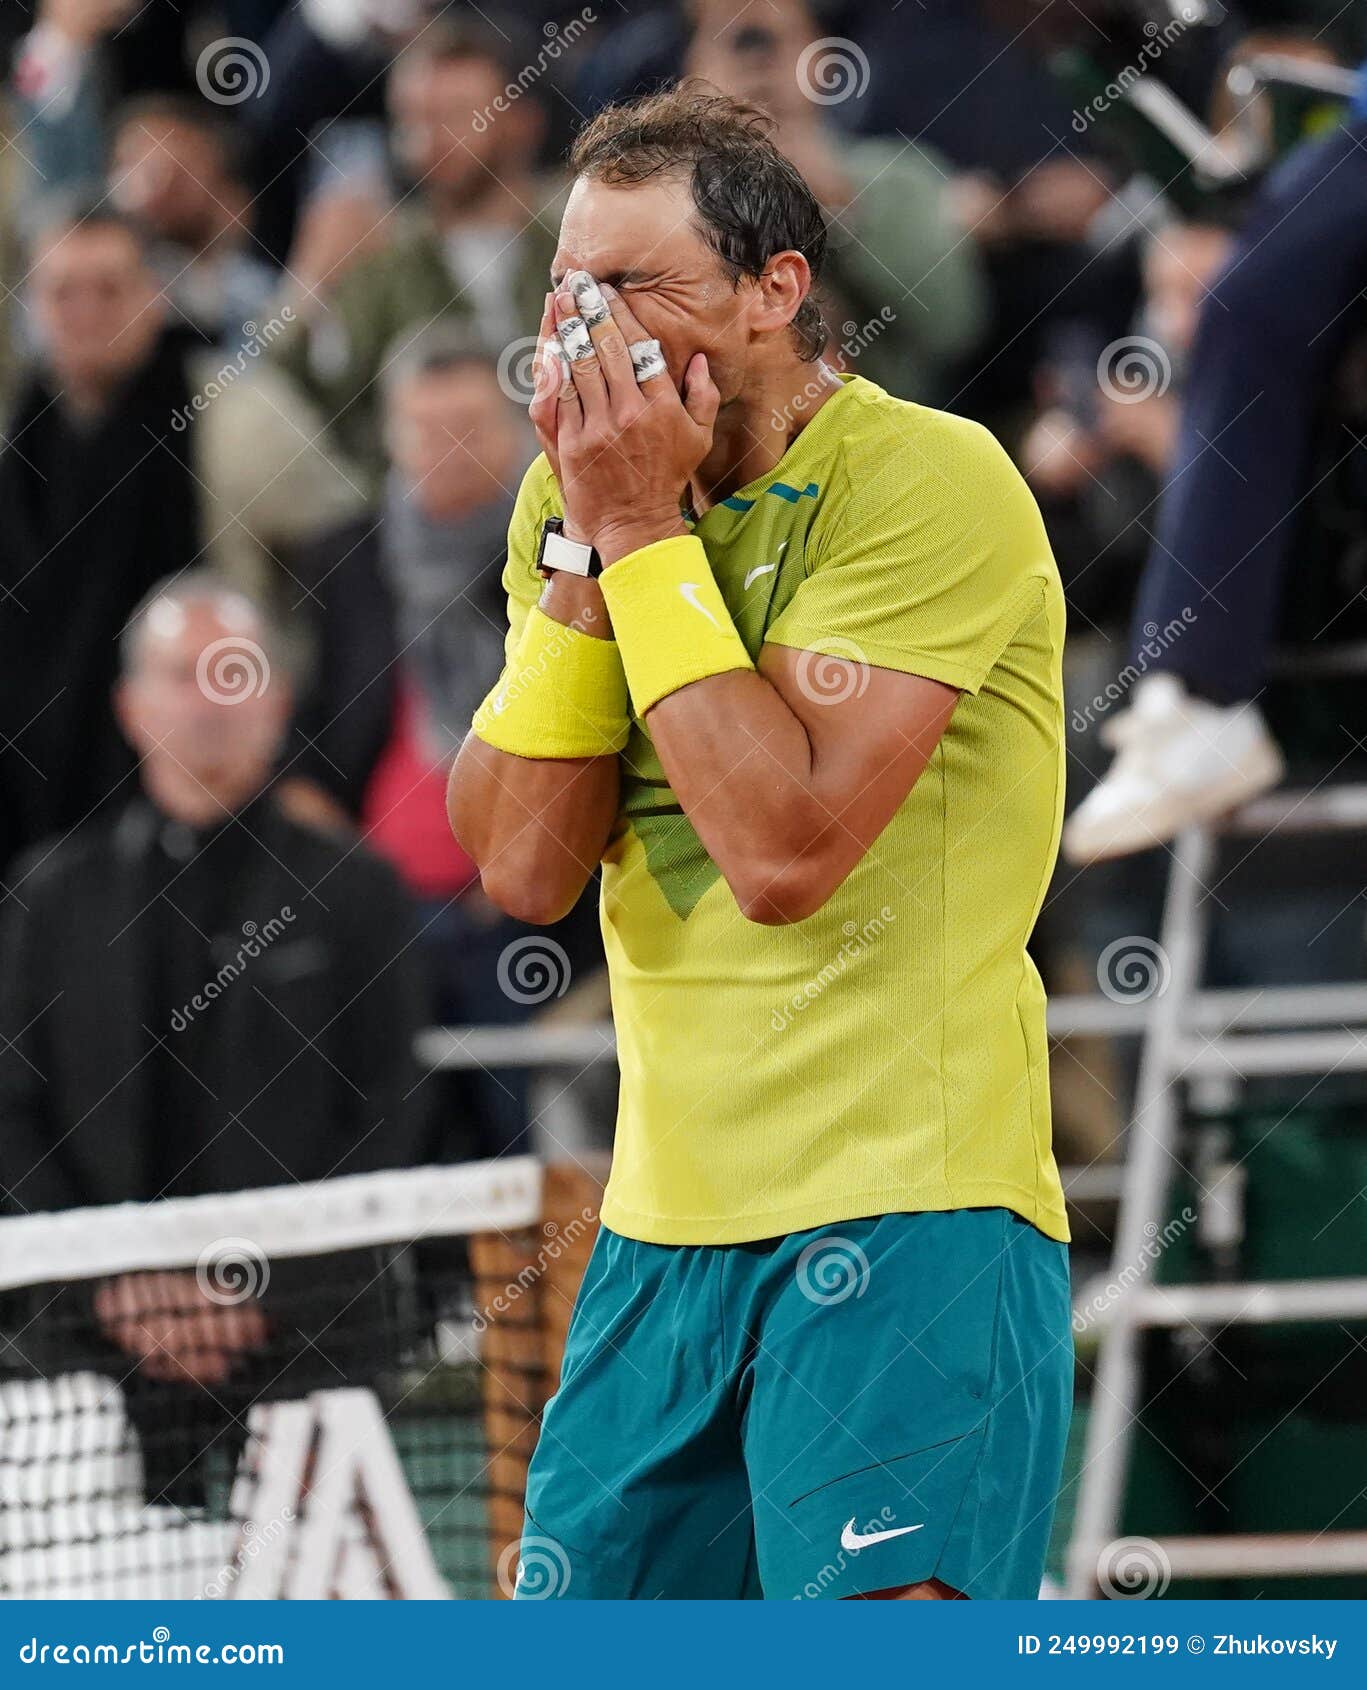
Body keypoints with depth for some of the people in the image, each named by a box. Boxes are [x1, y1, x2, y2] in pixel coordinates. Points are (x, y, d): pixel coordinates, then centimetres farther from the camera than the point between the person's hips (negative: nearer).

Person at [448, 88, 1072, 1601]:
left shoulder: (932, 484, -12)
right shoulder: (578, 492, 9)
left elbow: (783, 847, -21)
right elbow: (521, 866, 0)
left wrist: (648, 534, -15)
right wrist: (585, 546, -8)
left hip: (905, 1210, -7)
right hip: (662, 1228, 7)